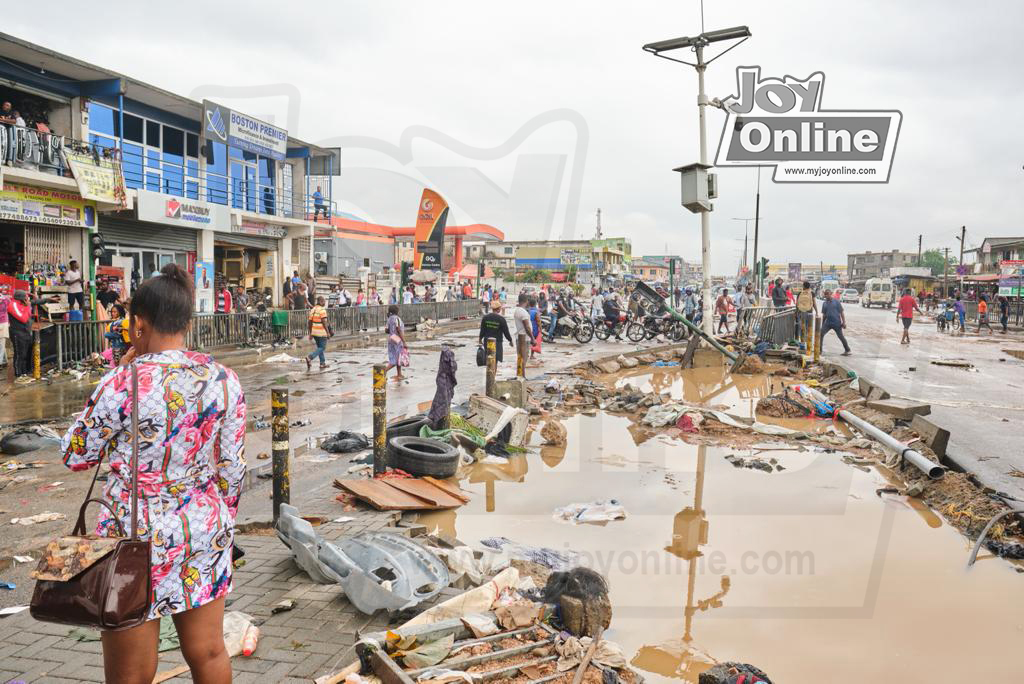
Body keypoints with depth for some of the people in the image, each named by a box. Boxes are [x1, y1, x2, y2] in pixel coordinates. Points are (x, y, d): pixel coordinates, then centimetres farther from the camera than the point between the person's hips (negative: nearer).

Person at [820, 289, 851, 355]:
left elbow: (841, 312, -3)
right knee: (821, 334, -12)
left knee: (841, 336, 6)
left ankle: (847, 350, 21)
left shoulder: (836, 302, -3)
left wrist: (844, 322, -10)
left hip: (837, 323, -4)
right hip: (828, 323, 4)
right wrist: (822, 325, 16)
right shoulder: (824, 303, 9)